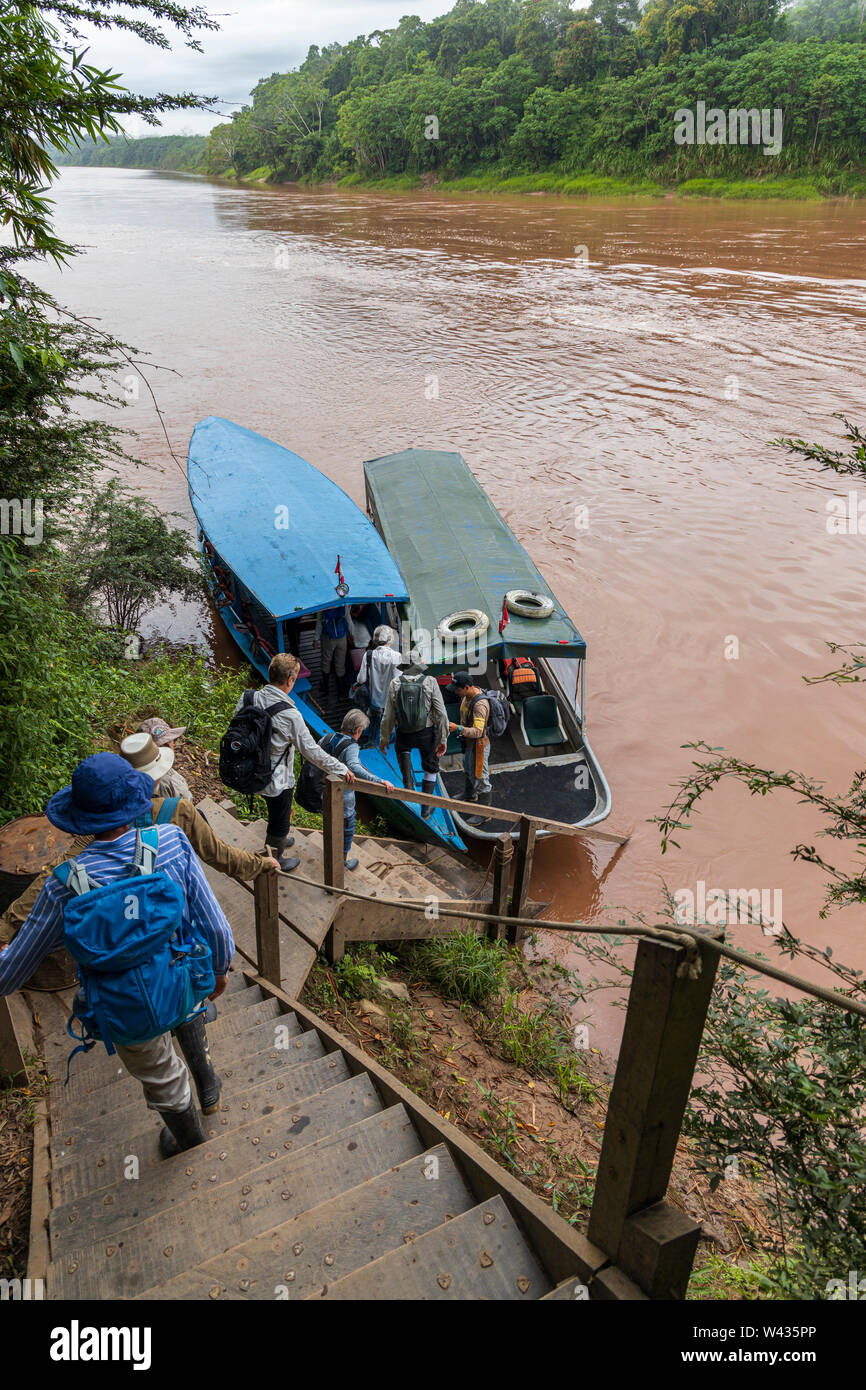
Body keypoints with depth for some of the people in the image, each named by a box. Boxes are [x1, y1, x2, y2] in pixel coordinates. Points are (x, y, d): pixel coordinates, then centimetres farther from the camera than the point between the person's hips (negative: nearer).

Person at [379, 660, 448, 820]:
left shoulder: (395, 683, -8)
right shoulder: (430, 682, -11)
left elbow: (388, 716, -4)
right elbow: (441, 714, -14)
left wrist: (384, 739, 9)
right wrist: (443, 739, -7)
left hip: (405, 734, 1)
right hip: (427, 733, 0)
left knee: (402, 748, 36)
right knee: (431, 768, 23)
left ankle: (409, 783, 17)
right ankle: (425, 809, 29)